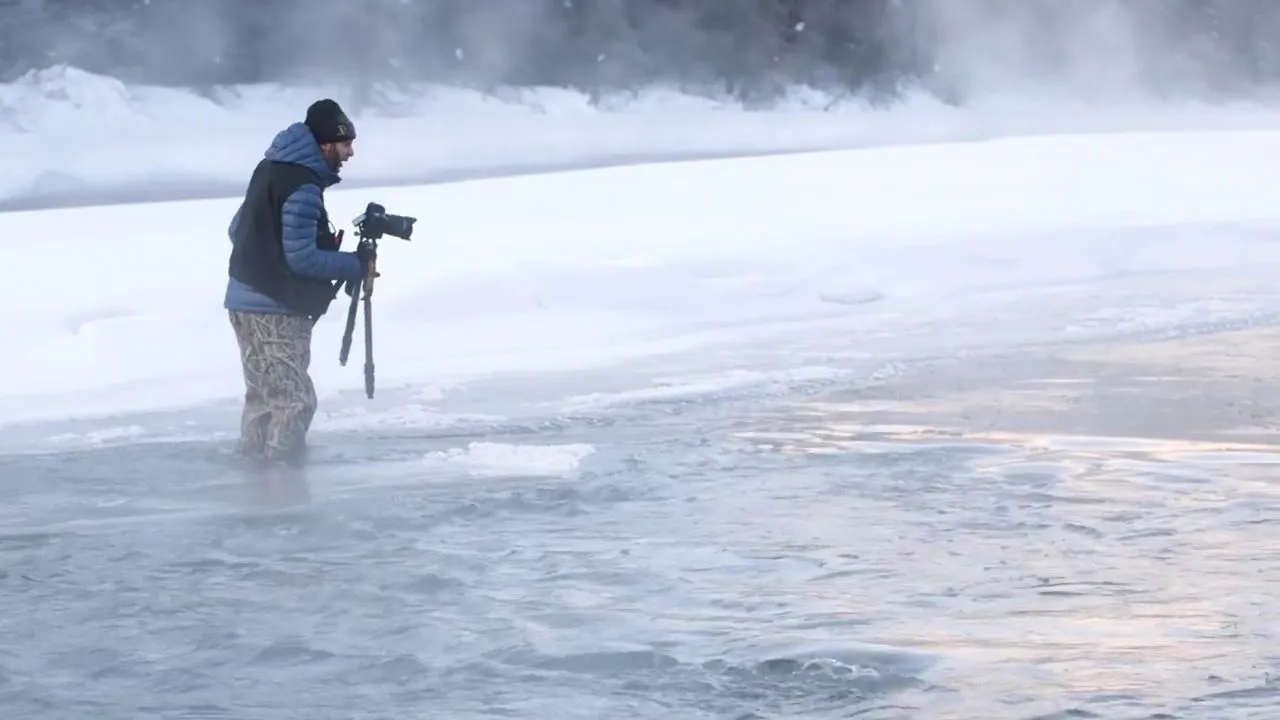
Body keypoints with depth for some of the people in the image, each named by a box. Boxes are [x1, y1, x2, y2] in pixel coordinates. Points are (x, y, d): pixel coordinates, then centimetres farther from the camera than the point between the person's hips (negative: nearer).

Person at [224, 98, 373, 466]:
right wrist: (355, 264, -11)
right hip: (273, 311, -10)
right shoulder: (303, 188, -20)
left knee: (265, 396, 19)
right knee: (295, 400, -9)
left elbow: (237, 229, 17)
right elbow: (301, 258, -20)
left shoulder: (271, 169, 10)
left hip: (248, 301, 10)